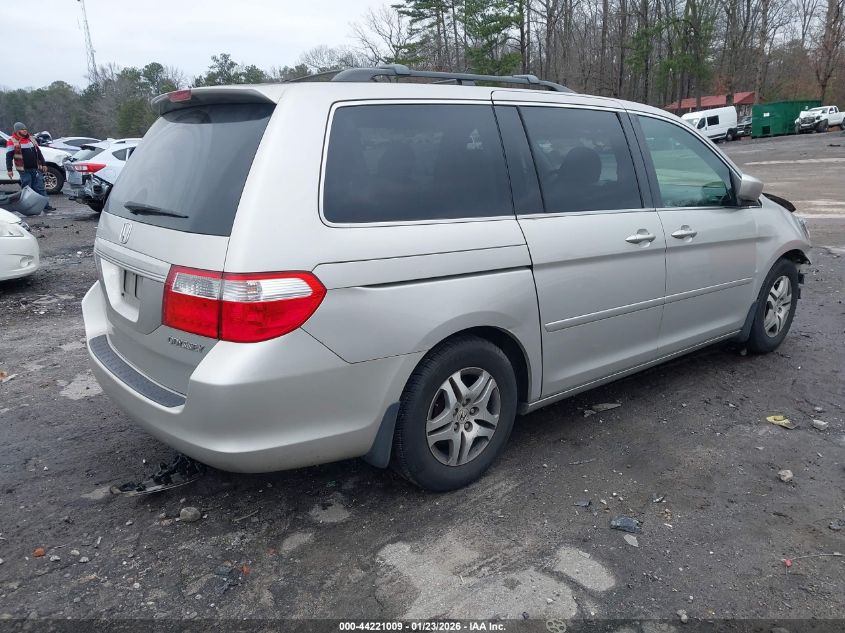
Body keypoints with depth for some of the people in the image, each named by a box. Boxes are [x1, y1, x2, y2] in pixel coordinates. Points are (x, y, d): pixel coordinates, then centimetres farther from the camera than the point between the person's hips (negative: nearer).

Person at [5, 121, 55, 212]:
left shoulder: (31, 139, 15)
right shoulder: (12, 141, -2)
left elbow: (38, 152, 22)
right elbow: (9, 156, -5)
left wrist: (43, 164, 19)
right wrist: (9, 169, -11)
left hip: (36, 169, 5)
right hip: (24, 170, -5)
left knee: (41, 188, 2)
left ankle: (46, 206, 3)